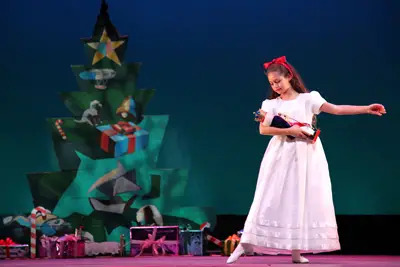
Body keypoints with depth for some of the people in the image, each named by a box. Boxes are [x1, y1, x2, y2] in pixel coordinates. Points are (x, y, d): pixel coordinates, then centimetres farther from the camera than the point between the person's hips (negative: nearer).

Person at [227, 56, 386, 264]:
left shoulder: (308, 99, 4)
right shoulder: (271, 104, 5)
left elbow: (337, 109, 2)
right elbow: (263, 129, -7)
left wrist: (367, 109, -4)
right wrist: (289, 130, -17)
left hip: (305, 157, 0)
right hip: (281, 155, 0)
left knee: (301, 200, -1)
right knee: (272, 200, -4)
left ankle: (296, 250, 3)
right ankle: (246, 244, -2)